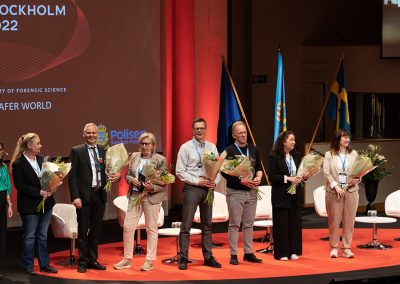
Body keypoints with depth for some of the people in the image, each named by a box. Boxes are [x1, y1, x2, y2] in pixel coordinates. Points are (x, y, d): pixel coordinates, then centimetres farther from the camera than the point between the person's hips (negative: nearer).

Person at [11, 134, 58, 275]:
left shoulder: (41, 159, 5)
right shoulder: (18, 164, -12)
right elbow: (19, 186, -16)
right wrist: (39, 192, -20)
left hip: (46, 203, 6)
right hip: (30, 206, -6)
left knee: (43, 236, 13)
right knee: (29, 237, 4)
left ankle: (44, 264, 20)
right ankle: (28, 266, 13)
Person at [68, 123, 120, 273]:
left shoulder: (103, 151, 10)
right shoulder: (77, 151, -2)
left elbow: (107, 171, 15)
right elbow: (72, 175, -7)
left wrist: (115, 175, -9)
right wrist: (75, 196, -15)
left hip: (100, 194, 4)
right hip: (84, 195, -4)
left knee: (96, 229, 11)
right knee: (83, 229, 3)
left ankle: (93, 259, 20)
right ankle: (82, 261, 10)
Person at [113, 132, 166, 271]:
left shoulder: (160, 159, -4)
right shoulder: (134, 156, 9)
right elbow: (127, 175, 14)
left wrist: (152, 187, -21)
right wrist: (132, 180, -8)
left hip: (151, 196, -4)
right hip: (135, 195, 4)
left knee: (151, 228, 4)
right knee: (128, 226, 1)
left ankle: (149, 261, 11)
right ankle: (127, 259, 11)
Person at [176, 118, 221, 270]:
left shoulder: (212, 147, 10)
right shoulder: (186, 147, -3)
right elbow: (180, 172, -7)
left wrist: (215, 181, -7)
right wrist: (198, 181, -14)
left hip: (208, 189, 5)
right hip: (191, 189, -5)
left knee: (207, 225, 11)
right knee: (186, 225, -5)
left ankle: (208, 257, 17)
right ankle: (183, 258, -2)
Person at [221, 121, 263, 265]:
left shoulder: (254, 150, 10)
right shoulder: (229, 151, -7)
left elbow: (259, 167, 17)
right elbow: (224, 172, -11)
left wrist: (258, 177, -4)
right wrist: (241, 180, -19)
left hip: (251, 192, 5)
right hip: (235, 192, -5)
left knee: (248, 224, 9)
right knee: (234, 224, -2)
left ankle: (248, 253, 16)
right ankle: (233, 254, 2)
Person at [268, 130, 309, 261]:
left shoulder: (297, 156, 9)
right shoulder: (274, 157, -7)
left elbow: (301, 173, 13)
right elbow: (272, 176, -13)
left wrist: (304, 176, -9)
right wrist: (287, 178, -21)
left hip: (296, 195, 5)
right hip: (281, 196, -5)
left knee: (295, 223, 7)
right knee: (281, 224, 0)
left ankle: (294, 251, 15)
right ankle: (281, 253, 6)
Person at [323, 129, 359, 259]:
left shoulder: (353, 154, 8)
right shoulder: (329, 154, 2)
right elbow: (327, 173, -4)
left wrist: (357, 179, -13)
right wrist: (336, 186, -14)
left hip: (351, 190, 2)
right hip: (334, 191, -2)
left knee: (349, 220, 2)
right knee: (334, 220, 1)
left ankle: (347, 248, 8)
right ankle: (334, 248, 9)